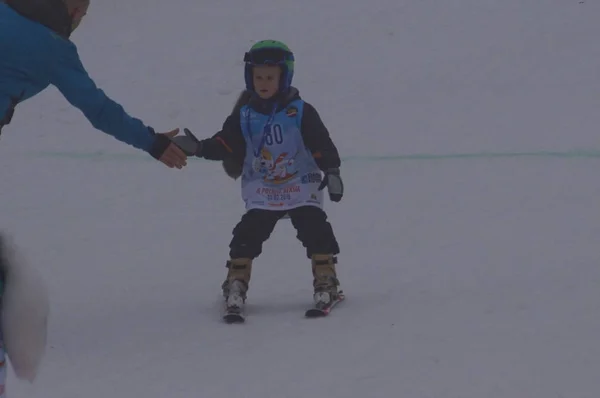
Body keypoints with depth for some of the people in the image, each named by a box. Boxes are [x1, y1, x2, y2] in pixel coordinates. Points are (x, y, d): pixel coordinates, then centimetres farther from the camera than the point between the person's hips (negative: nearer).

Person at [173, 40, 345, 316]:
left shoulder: (300, 112, -6)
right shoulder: (244, 115, 1)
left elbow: (322, 145, -8)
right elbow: (226, 144, -4)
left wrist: (331, 171, -19)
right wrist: (199, 148, -21)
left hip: (302, 187, -2)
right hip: (261, 192, 2)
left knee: (316, 231, -12)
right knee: (247, 235, -9)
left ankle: (326, 282, -2)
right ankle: (236, 284, -1)